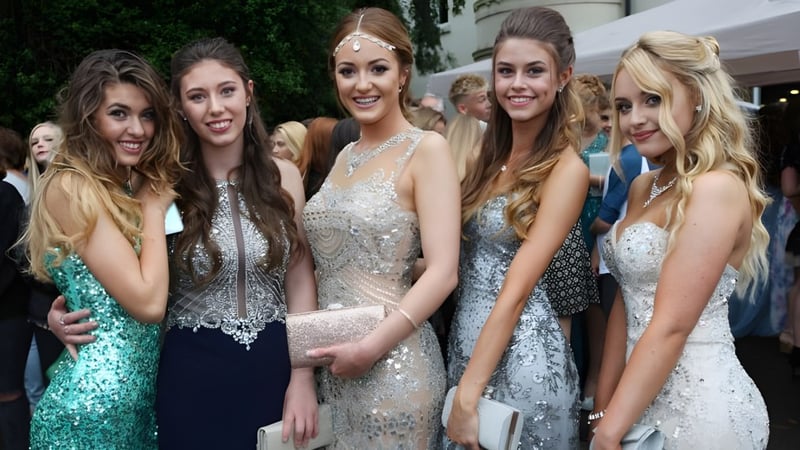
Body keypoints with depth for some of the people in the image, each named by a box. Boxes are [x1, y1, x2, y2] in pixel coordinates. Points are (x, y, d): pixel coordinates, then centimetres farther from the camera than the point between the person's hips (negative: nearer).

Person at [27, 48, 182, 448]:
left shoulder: (129, 185, 9)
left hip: (141, 392, 8)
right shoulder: (71, 188, -15)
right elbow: (148, 302, -21)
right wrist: (154, 208, -12)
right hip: (95, 402, -8)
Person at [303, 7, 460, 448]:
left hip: (392, 364, -6)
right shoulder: (345, 155, 10)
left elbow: (442, 272, -17)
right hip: (330, 363, 7)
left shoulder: (426, 148, -11)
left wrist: (370, 347, -20)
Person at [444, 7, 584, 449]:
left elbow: (517, 290, -20)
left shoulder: (566, 168, -15)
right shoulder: (490, 154, 6)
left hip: (522, 355, -7)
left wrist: (468, 394, -21)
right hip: (465, 340, 7)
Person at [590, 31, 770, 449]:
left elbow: (671, 326, -22)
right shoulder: (643, 187, 8)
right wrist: (603, 409, 8)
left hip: (700, 405, -8)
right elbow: (626, 303, 9)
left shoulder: (716, 187, -19)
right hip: (647, 396, 8)